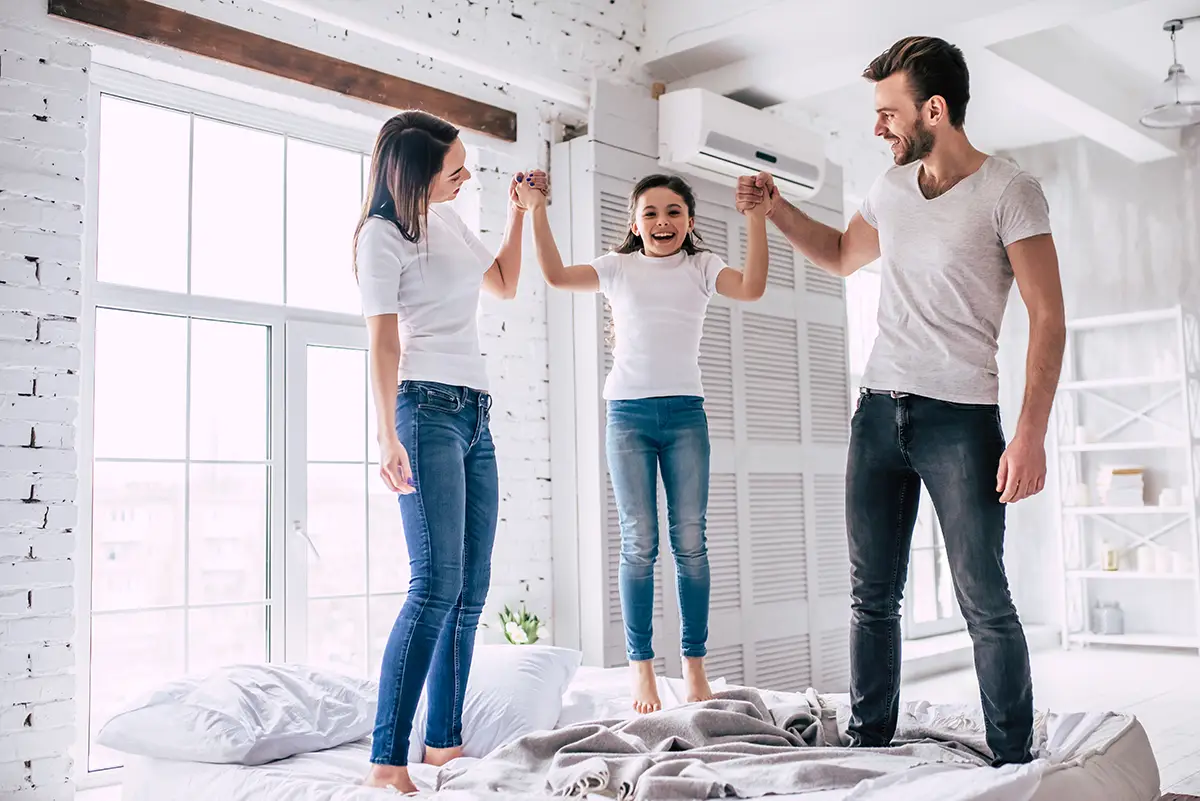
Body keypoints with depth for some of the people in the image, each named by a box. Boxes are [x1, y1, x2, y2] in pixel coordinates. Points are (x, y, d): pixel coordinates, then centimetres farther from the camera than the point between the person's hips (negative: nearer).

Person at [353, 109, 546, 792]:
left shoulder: (450, 220, 18)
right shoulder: (383, 234, -4)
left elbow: (506, 285, 31)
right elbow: (382, 342, -11)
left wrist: (520, 211, 25)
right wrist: (387, 437, -18)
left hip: (476, 415, 8)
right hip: (429, 409, -8)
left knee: (472, 590, 5)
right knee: (437, 586, -17)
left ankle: (445, 741, 13)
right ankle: (387, 762, -14)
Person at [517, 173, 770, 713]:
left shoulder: (701, 267, 10)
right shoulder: (618, 268, 10)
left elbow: (752, 288, -8)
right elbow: (557, 275, -3)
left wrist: (756, 219, -15)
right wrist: (536, 211, -8)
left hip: (684, 413, 0)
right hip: (628, 412, 0)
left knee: (690, 540, -1)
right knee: (639, 542, -1)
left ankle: (695, 668, 7)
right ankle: (640, 669, 5)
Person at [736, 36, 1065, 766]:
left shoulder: (1009, 192, -7)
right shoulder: (892, 189, 12)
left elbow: (1048, 319, -10)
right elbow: (842, 256, 31)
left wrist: (1032, 433, -18)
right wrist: (775, 209, 17)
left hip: (960, 418, -6)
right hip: (879, 411, 6)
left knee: (985, 600, -3)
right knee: (872, 595, 8)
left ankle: (1014, 762, 10)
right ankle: (869, 744, 18)